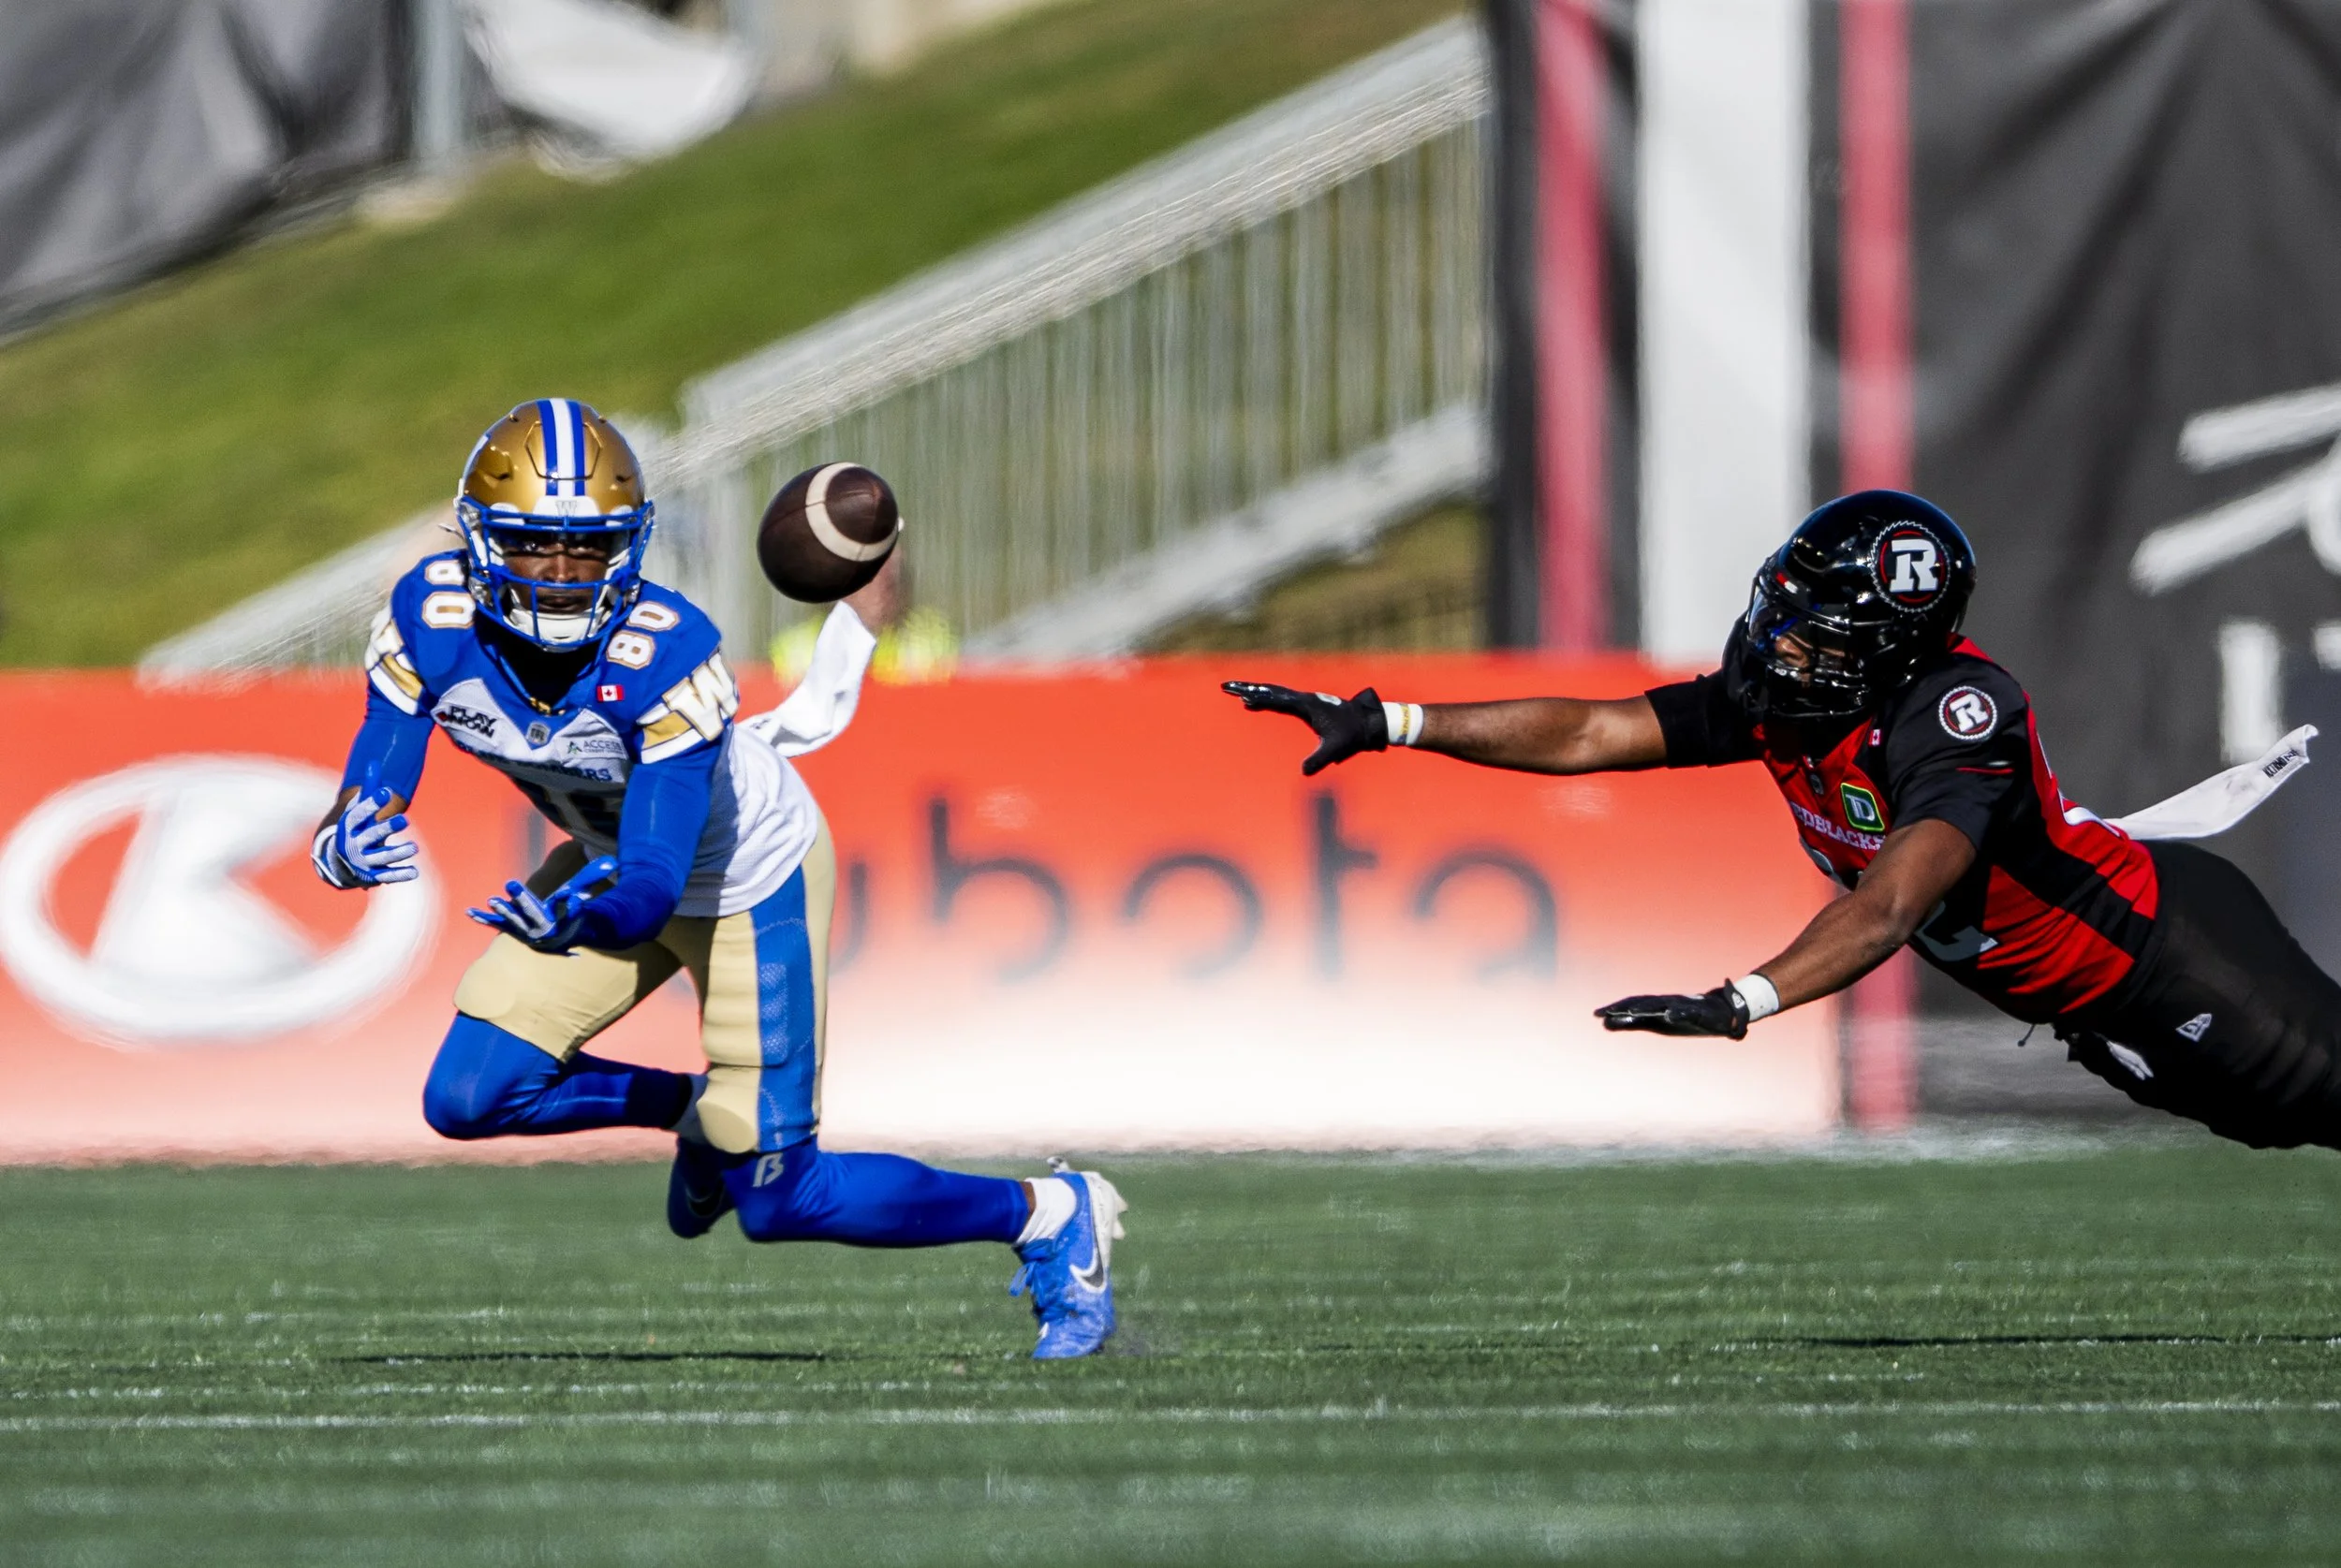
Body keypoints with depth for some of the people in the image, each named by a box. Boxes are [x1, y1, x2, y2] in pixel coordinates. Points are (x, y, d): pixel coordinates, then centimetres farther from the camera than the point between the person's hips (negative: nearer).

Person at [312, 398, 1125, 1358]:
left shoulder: (663, 654, -36)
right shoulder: (430, 621, -23)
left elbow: (652, 895, -37)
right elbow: (365, 804, -20)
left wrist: (577, 918, -58)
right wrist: (350, 847, -44)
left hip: (751, 876, -5)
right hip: (614, 858, 5)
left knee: (777, 1201, -5)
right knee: (468, 1098, -4)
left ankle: (1052, 1217, 16)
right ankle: (696, 1112, 21)